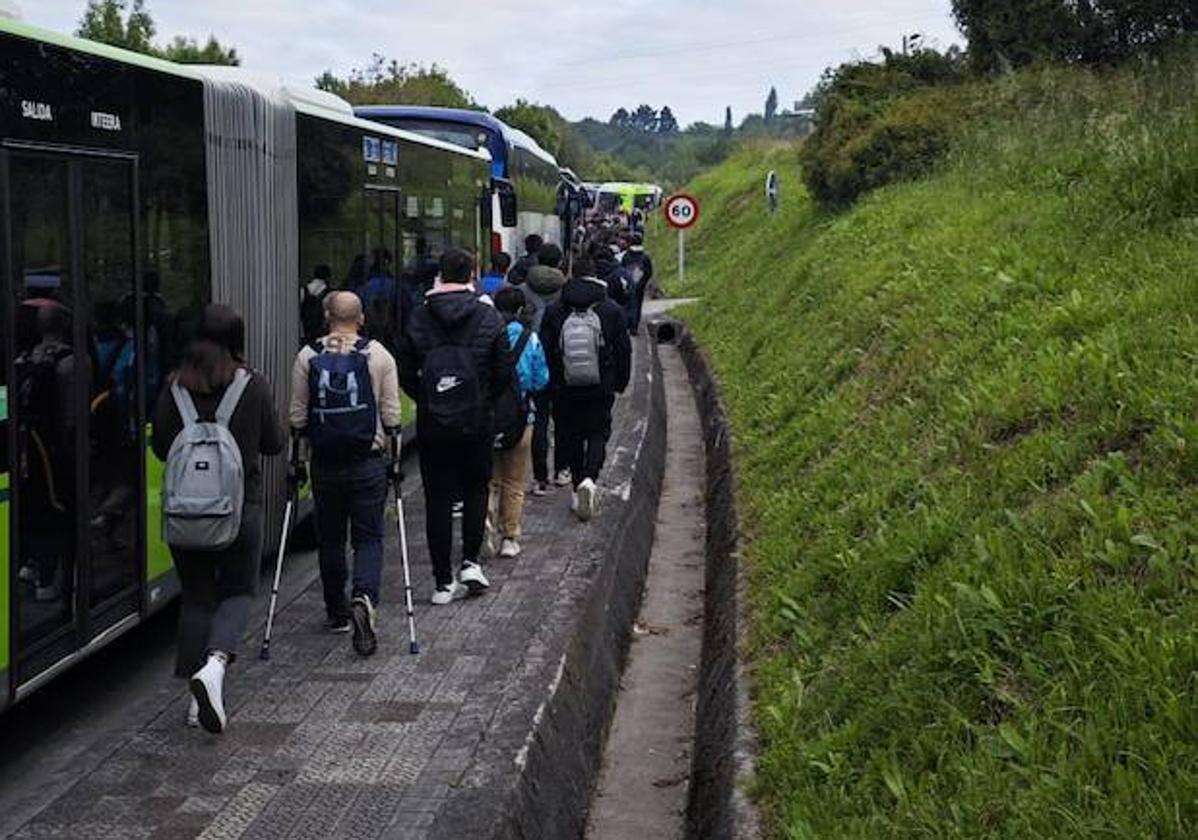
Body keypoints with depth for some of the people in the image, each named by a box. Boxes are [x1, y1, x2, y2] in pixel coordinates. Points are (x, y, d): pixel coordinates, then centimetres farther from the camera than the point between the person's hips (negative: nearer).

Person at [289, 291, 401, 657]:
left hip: (325, 462, 1)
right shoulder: (379, 355, -2)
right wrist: (391, 450, 11)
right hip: (369, 462, -1)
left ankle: (337, 613, 22)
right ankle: (364, 600, -19)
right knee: (368, 537, 4)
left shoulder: (307, 357, 0)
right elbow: (391, 415, -2)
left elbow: (297, 416, 1)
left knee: (330, 539, 14)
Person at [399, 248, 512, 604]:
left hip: (432, 424, 1)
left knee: (437, 500, 5)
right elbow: (504, 372, -3)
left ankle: (443, 581, 7)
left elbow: (406, 374, 0)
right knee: (476, 489, 18)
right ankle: (470, 562, 7)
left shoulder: (419, 318, -2)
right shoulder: (488, 317, -5)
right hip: (476, 420, 0)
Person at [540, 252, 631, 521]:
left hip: (564, 390, 1)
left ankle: (578, 486, 17)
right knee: (598, 434, 7)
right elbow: (624, 350, 0)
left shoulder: (555, 311, -3)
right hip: (601, 389, -1)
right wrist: (620, 383, 12)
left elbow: (544, 350, 0)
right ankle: (589, 479, -16)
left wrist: (551, 383, 12)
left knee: (571, 437, 14)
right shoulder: (612, 310, -4)